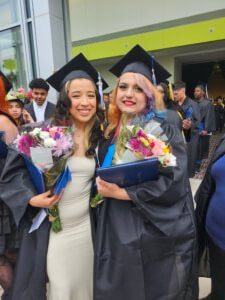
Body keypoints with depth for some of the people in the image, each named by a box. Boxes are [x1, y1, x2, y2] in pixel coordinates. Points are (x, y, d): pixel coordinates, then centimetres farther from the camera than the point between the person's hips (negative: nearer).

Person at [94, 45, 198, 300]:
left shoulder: (164, 131, -12)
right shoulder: (111, 133, 5)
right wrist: (102, 186, -5)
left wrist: (121, 192, -23)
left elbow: (173, 182, -21)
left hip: (156, 237, -5)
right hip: (116, 234, 5)